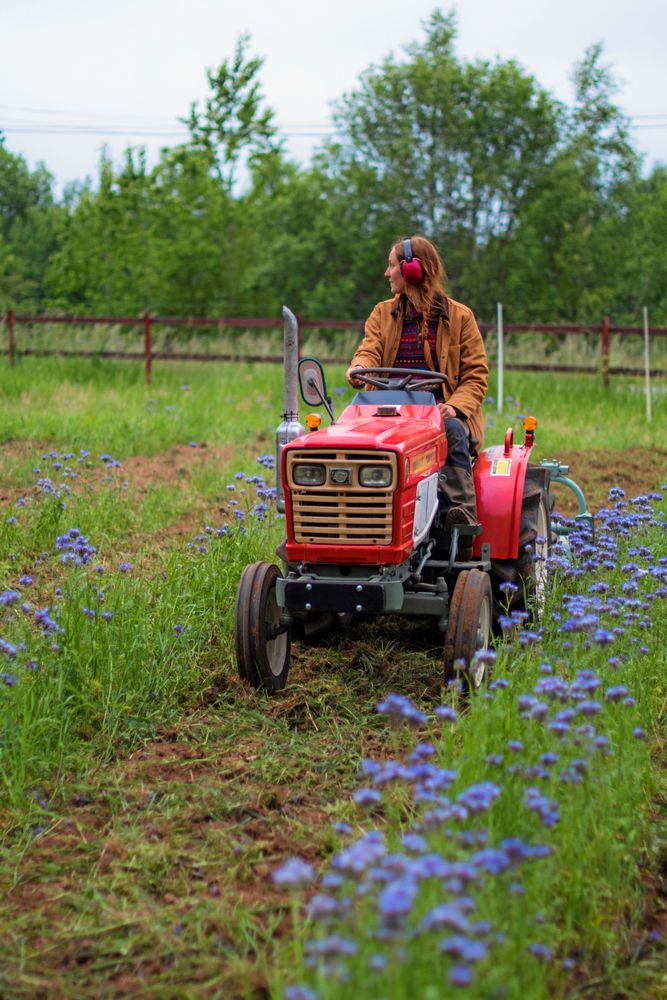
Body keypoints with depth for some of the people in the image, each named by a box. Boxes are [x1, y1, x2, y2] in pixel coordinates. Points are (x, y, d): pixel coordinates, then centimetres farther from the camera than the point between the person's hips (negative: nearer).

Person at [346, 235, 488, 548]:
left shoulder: (458, 316, 8)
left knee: (453, 432, -37)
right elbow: (370, 350, 1)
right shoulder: (383, 313, 17)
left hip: (440, 408, -2)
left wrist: (456, 406, -17)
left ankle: (463, 519, -37)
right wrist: (359, 368, -26)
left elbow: (476, 374, 4)